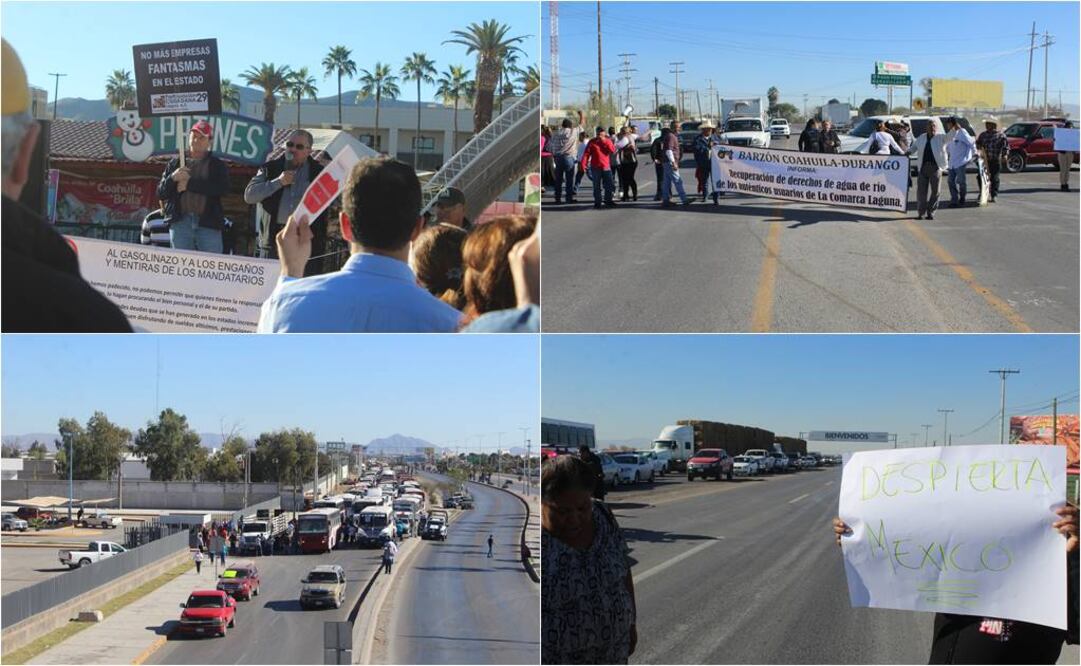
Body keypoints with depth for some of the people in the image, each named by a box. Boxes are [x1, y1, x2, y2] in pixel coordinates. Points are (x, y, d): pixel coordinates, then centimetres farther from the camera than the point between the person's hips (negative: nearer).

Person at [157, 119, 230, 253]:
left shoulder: (217, 165, 11)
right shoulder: (175, 163, 17)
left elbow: (222, 188, -10)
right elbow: (161, 193, 12)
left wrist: (190, 183, -11)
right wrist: (173, 178, -8)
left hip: (208, 223, -2)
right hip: (180, 222, 2)